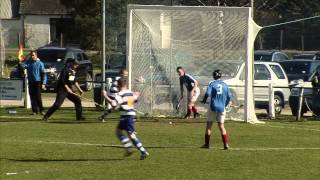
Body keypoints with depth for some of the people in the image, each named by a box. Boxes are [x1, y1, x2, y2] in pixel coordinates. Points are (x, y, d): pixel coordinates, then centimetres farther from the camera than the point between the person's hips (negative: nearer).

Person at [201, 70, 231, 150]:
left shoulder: (212, 83, -5)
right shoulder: (225, 85, 6)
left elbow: (207, 93, -16)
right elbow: (229, 96, 7)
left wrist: (204, 100, 2)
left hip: (213, 107, -3)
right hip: (222, 108, 3)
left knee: (209, 125, 8)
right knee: (221, 126, 7)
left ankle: (207, 143, 10)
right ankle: (225, 144, -3)